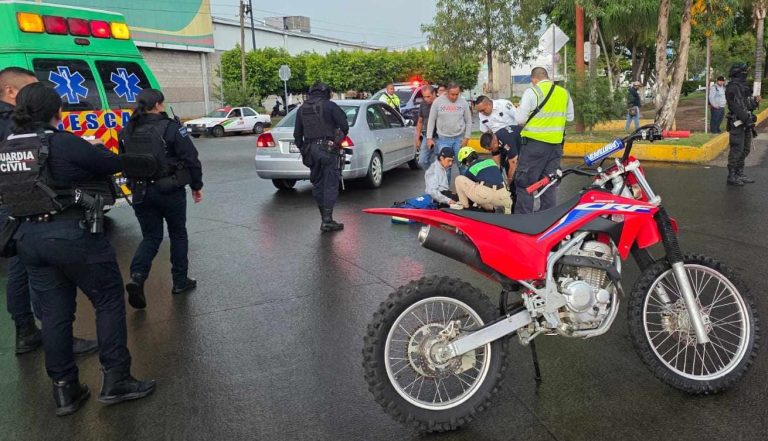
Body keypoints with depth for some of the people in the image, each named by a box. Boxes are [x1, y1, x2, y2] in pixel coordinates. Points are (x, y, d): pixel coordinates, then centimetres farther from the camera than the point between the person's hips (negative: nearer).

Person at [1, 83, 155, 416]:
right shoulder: (63, 144, -16)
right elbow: (112, 164, -8)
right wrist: (100, 150, 15)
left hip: (29, 237, 7)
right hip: (72, 234, -7)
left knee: (54, 313, 13)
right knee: (109, 302, 7)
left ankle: (64, 390, 21)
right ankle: (115, 381, 9)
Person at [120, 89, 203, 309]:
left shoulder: (127, 132, 5)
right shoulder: (171, 128, -12)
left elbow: (124, 163, 12)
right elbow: (191, 159, -12)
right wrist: (196, 186, -1)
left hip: (141, 192, 4)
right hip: (170, 191, -4)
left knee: (151, 236, 13)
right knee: (178, 234, 13)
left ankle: (137, 276, -10)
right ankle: (180, 281, 21)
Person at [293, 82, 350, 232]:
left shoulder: (302, 109, 13)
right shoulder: (330, 106, -4)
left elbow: (297, 135, 17)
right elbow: (345, 126, -8)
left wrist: (303, 150, 26)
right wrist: (340, 137, 11)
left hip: (311, 150, 6)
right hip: (328, 149, -5)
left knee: (317, 184, 14)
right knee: (330, 184, -2)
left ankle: (325, 218, 19)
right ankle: (327, 221, -5)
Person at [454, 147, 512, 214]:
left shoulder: (470, 169, 15)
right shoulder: (491, 161, 27)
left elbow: (466, 185, 29)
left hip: (484, 194, -5)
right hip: (501, 196, 5)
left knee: (459, 179, 11)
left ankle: (464, 205, 19)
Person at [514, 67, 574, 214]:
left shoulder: (532, 92, -9)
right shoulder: (564, 93, 8)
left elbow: (520, 119, -10)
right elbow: (570, 117, 17)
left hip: (535, 142, -6)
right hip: (556, 144, 6)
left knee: (525, 183, 0)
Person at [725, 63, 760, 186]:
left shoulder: (744, 87, 17)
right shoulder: (732, 88, -13)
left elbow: (748, 105, 21)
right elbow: (735, 107, -20)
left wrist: (755, 102, 2)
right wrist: (747, 119, -23)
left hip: (746, 124, 9)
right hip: (737, 123, -9)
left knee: (745, 149, 14)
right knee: (736, 150, -7)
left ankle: (740, 174, 23)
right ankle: (731, 177, -2)